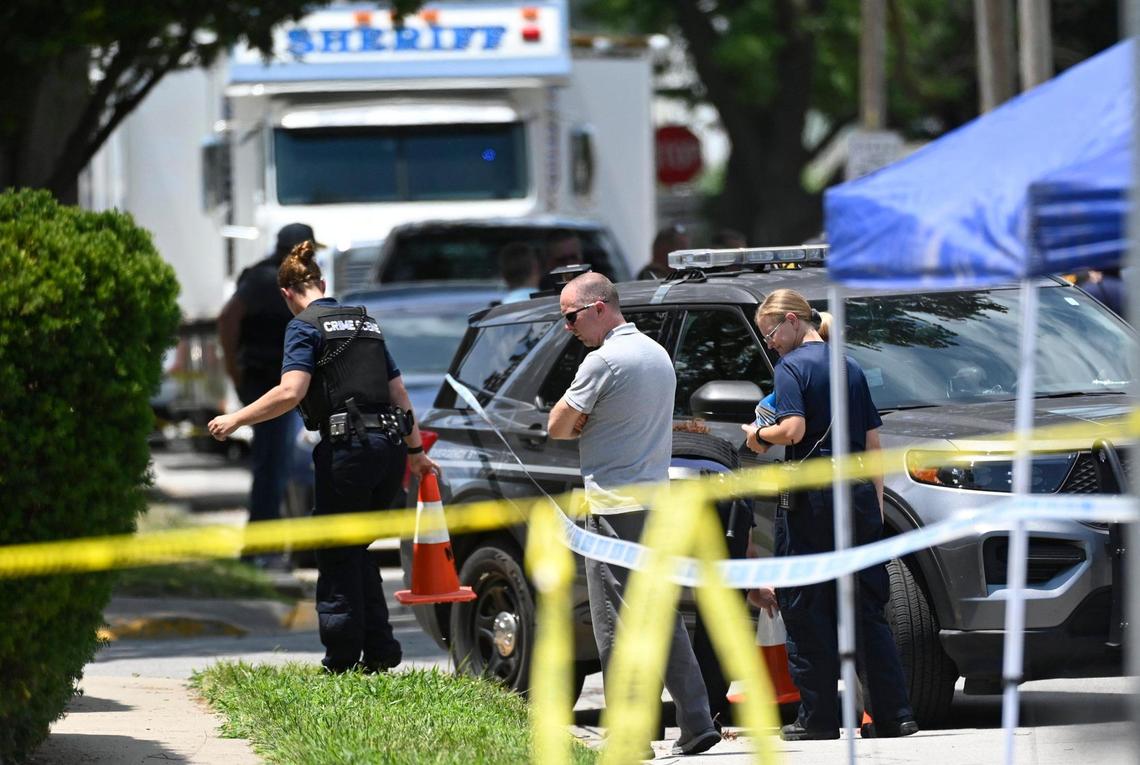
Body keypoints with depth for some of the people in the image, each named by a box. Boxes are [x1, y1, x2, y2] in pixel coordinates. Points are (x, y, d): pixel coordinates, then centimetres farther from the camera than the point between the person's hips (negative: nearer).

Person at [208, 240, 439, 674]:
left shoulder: (305, 326, -2)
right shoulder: (365, 323, 20)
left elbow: (290, 392, -16)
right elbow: (399, 393, 23)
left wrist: (236, 420, -8)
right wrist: (415, 451, 32)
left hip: (349, 447, -7)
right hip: (390, 445, 7)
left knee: (337, 557, 3)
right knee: (356, 552, 18)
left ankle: (342, 660, 3)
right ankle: (379, 651, 12)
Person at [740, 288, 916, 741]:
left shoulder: (792, 366, -6)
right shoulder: (850, 368, 16)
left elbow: (793, 429, -20)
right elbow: (873, 442, 17)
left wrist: (759, 436, 0)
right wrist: (876, 505, 20)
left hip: (810, 500, -7)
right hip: (858, 494, 7)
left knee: (805, 610, 0)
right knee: (868, 610, 9)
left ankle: (818, 718, -1)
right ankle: (894, 714, 5)